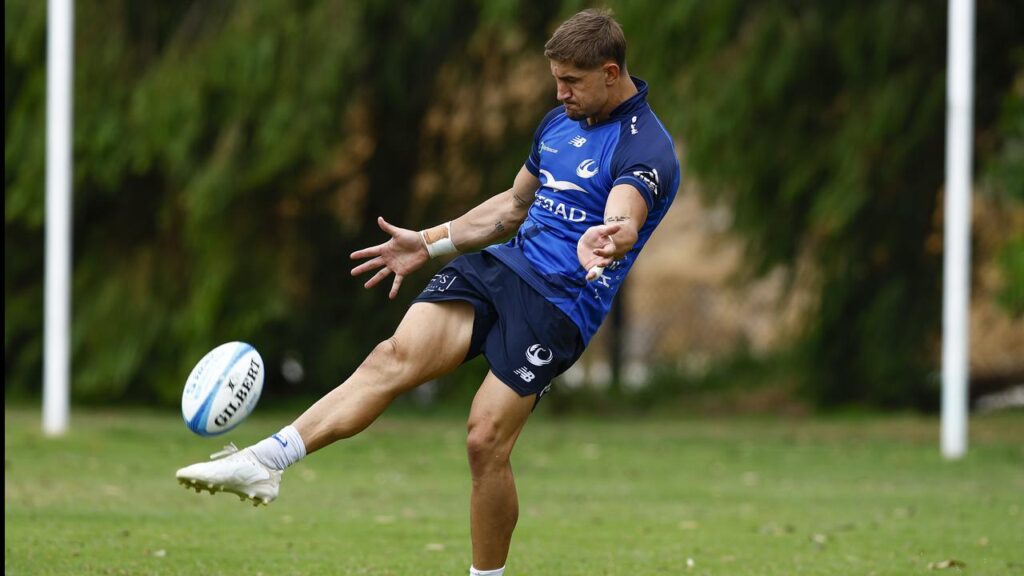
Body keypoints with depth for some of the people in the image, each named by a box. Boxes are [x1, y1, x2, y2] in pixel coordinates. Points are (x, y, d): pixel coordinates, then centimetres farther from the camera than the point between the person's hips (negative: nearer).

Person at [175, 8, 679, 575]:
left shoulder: (646, 148, -12)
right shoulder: (559, 122, 15)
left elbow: (624, 220, -32)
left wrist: (603, 244, -56)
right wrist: (428, 243, 26)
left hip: (558, 306, -6)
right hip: (499, 267, 7)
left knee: (486, 442, -14)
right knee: (394, 358, -15)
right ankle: (263, 462, -27)